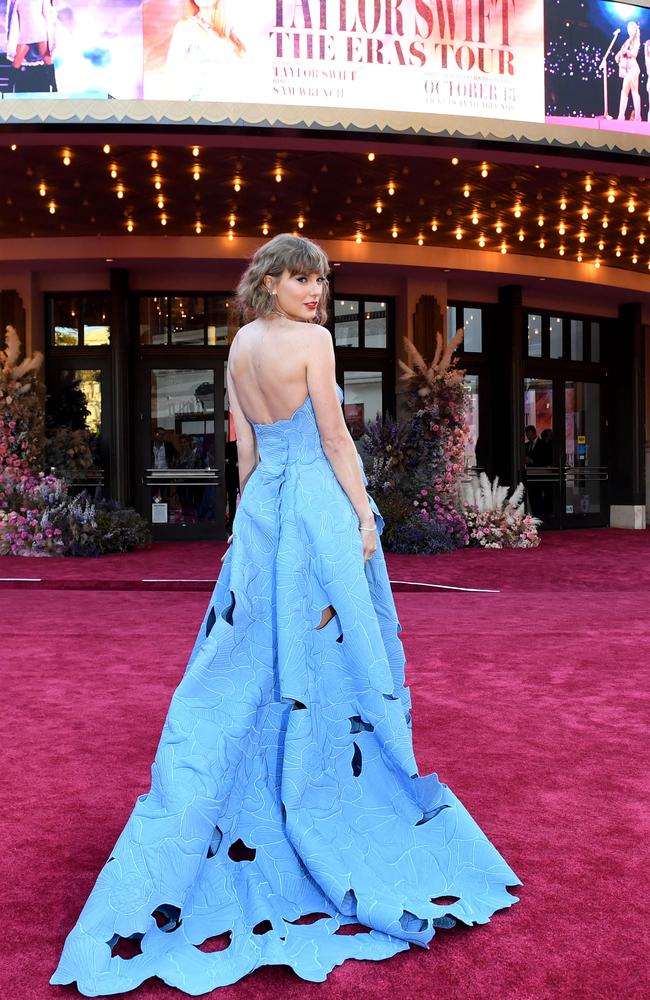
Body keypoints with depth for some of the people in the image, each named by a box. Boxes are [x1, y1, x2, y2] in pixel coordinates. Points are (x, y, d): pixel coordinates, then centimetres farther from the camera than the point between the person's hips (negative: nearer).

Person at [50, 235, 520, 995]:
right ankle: (341, 826, 16)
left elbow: (245, 443, 12)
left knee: (245, 667, 11)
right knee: (328, 661, 2)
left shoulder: (239, 344, 11)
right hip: (317, 503, -7)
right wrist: (364, 511, -6)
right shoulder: (312, 340, -9)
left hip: (261, 506, 7)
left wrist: (255, 516, 17)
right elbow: (334, 435, -11)